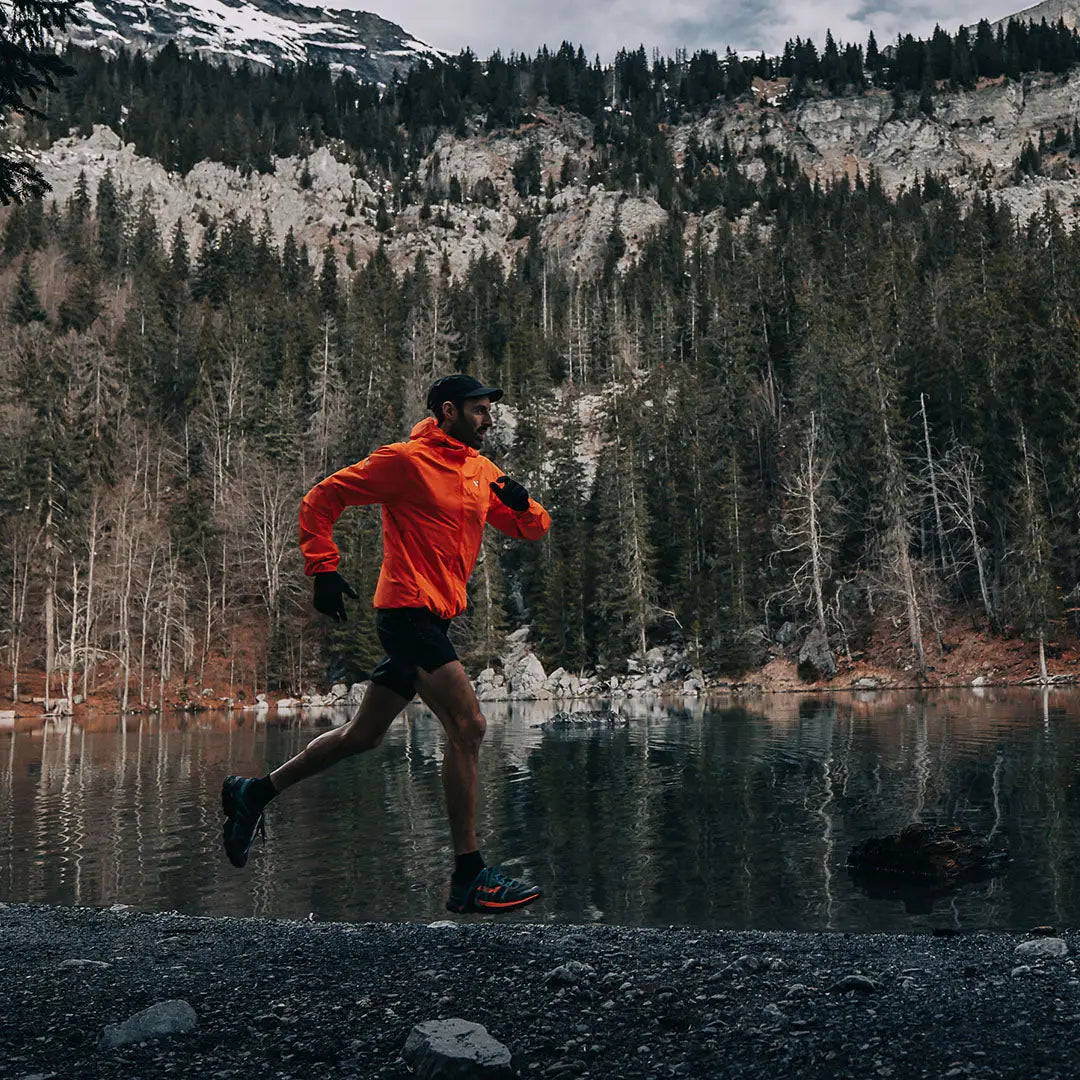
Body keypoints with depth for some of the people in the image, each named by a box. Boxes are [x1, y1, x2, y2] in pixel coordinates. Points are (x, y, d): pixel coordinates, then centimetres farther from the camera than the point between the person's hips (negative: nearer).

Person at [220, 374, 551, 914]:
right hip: (409, 609, -9)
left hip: (428, 620, 9)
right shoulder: (405, 460, -8)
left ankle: (255, 792, 32)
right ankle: (468, 876, -9)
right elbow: (322, 497, -4)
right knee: (467, 726, -14)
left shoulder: (482, 471, 15)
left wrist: (521, 503, -6)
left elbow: (531, 529, 17)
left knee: (362, 736, 16)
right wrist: (323, 570, -10)